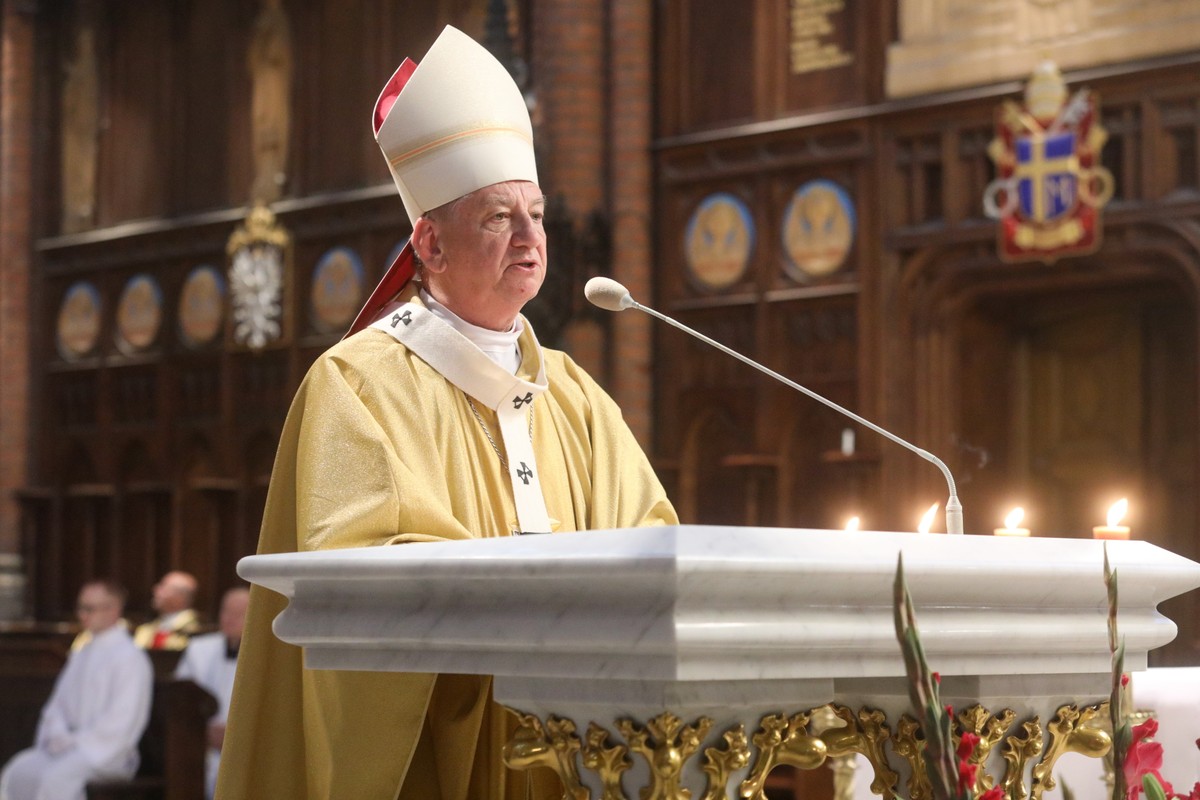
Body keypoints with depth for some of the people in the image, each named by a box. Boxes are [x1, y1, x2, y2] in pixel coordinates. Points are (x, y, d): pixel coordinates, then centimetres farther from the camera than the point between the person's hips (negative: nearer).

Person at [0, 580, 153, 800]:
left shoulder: (129, 657, -8)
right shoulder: (80, 655, 17)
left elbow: (121, 721, -15)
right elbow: (57, 705, 19)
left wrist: (76, 742, -14)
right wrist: (57, 734, -2)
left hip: (107, 753, -8)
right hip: (70, 743, 8)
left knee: (56, 777, -32)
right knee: (19, 772, -15)